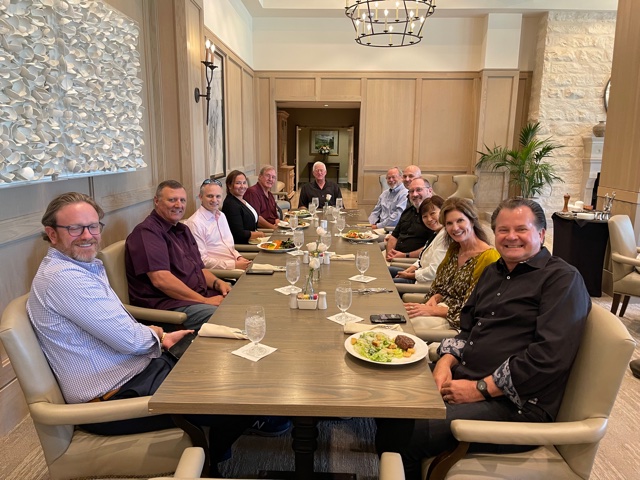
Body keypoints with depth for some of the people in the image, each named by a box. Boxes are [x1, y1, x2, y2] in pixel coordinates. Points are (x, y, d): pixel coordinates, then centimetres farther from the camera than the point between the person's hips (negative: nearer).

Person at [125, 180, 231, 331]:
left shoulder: (182, 230, 22)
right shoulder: (146, 232, -10)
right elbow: (161, 279, -20)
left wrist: (217, 283, 2)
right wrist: (204, 301, -18)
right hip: (167, 304, -9)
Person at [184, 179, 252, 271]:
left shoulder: (221, 216, 14)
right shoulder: (194, 223, -11)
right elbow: (202, 260, -14)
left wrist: (239, 257, 1)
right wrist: (234, 264, -18)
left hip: (236, 263, 8)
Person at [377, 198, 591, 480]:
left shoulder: (563, 279, -8)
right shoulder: (493, 272, 18)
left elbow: (550, 356, -19)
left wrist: (481, 389, -18)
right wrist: (445, 362, 0)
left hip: (514, 403, -8)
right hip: (462, 381, 8)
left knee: (403, 434, -23)